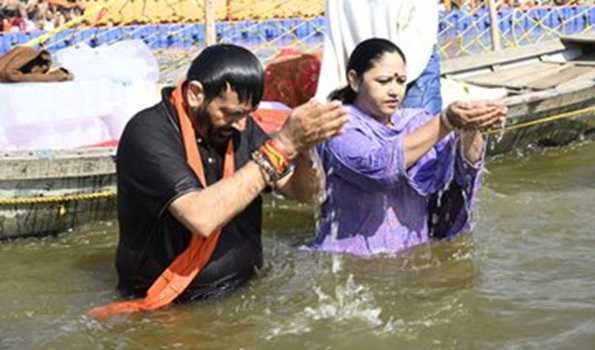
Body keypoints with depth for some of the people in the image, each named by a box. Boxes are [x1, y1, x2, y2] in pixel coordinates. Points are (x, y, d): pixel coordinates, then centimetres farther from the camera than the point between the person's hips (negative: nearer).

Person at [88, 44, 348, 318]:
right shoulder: (148, 133, -16)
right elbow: (201, 217, -30)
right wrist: (281, 147, -26)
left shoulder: (236, 124, 4)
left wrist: (301, 148, -16)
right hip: (171, 308, -5)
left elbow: (304, 193, 7)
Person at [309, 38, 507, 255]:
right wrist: (447, 122, -29)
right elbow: (380, 164, -24)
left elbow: (465, 163, -7)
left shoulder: (415, 121, 9)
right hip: (352, 261, -3)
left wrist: (471, 128, -28)